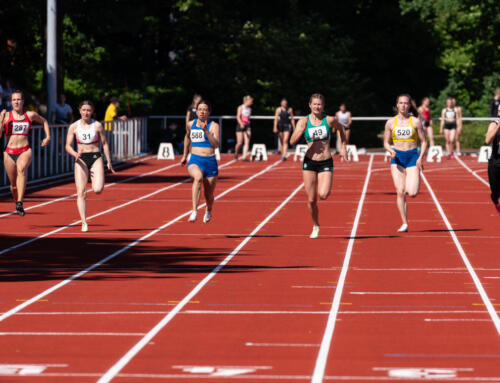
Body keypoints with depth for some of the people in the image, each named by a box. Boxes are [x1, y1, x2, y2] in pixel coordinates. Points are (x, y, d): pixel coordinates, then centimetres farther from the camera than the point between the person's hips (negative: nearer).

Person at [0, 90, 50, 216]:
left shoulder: (30, 115, 6)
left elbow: (44, 121, 26)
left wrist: (48, 137, 15)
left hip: (25, 151, -1)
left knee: (21, 169, -34)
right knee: (14, 185, 7)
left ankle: (20, 203, -42)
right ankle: (17, 203, 37)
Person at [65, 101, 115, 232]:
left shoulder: (97, 125, 1)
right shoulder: (74, 127, 2)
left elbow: (104, 144, 8)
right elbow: (68, 146, 2)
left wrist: (109, 161, 5)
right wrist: (75, 154, -18)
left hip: (96, 158, -1)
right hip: (81, 159, 1)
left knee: (98, 189, -18)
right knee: (81, 193, -8)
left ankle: (97, 181, 21)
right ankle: (84, 223, -6)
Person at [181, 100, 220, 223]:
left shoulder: (214, 126, -4)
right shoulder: (190, 124, 7)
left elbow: (216, 144, -19)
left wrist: (206, 131, -29)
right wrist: (185, 155, 33)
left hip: (210, 162, 0)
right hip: (195, 161, 0)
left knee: (209, 196, 10)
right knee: (198, 177, -36)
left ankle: (209, 211, 48)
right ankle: (194, 212, -44)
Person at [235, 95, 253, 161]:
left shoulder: (249, 109, 13)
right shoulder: (240, 107, -3)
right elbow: (238, 117, -13)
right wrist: (241, 124, -30)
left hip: (247, 126, 5)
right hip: (240, 126, -5)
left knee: (247, 142, -9)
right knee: (239, 143, -4)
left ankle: (244, 157, -11)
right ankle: (236, 154, 23)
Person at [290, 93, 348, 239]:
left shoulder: (329, 120, -3)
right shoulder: (304, 121, -2)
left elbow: (341, 129, 19)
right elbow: (292, 141, -10)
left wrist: (343, 148, 16)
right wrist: (300, 130, -26)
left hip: (326, 163, -1)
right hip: (309, 162, 1)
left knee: (323, 195, -21)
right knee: (311, 200, 1)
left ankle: (324, 187, 16)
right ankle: (315, 226, 24)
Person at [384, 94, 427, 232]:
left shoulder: (415, 122, 2)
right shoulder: (391, 122, 5)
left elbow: (423, 142, 6)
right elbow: (386, 143, 11)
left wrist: (420, 157, -8)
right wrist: (391, 151, -11)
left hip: (413, 157, -1)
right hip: (397, 158, 1)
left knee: (412, 193, -14)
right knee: (400, 192, -8)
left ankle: (413, 185, 25)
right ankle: (404, 223, -1)